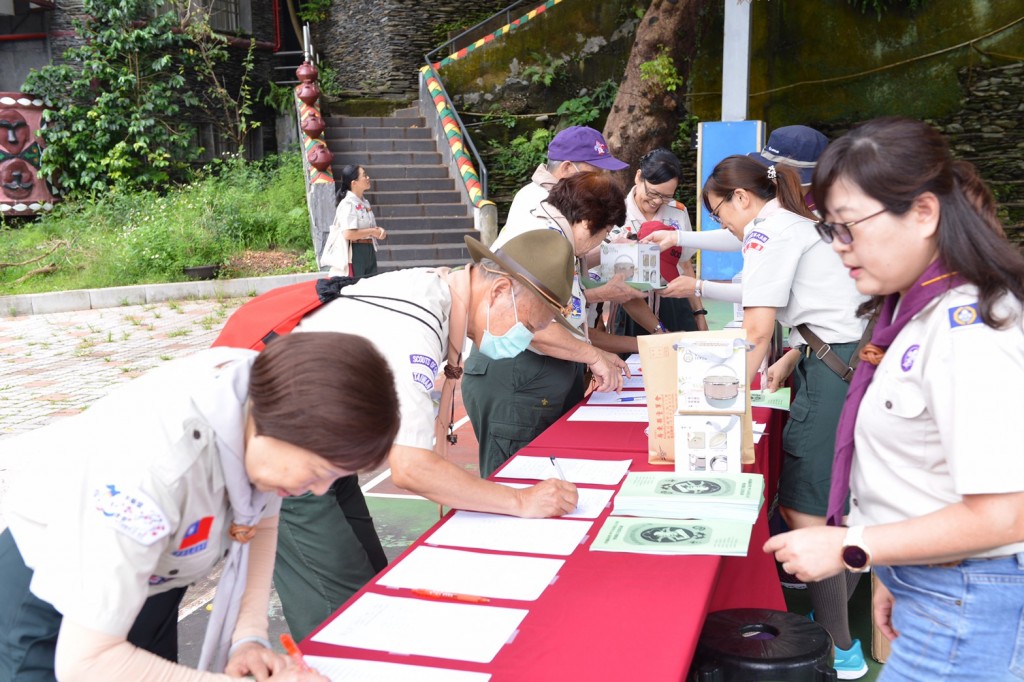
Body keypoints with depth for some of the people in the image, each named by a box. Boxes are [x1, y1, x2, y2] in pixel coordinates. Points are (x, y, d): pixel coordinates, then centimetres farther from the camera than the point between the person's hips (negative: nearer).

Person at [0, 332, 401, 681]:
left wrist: (250, 637, -15)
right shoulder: (154, 462, -40)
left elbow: (261, 522, -2)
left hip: (150, 588, 6)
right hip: (51, 607, -6)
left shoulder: (270, 389, -21)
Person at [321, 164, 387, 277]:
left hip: (369, 251, 9)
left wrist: (378, 231, 2)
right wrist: (372, 232, -14)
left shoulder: (365, 202, 13)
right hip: (355, 253, -9)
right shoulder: (348, 204, -15)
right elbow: (348, 234, -24)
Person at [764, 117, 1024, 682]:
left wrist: (849, 548, -19)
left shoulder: (967, 333, -23)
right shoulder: (916, 311, 5)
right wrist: (893, 575, 13)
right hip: (927, 591, 8)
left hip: (968, 614, -8)